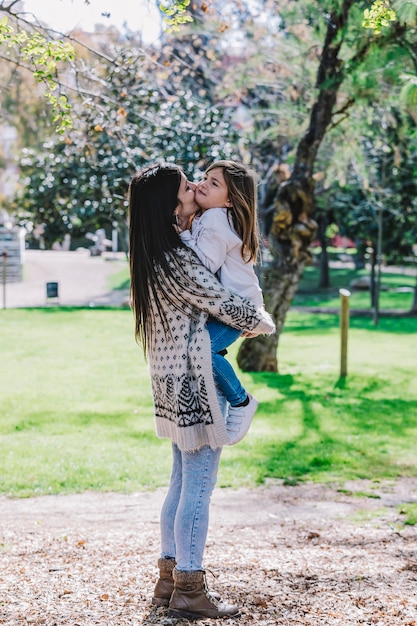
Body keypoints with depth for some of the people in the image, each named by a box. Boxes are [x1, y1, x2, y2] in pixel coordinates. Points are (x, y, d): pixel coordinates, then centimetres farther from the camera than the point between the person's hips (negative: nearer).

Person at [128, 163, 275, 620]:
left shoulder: (151, 255, 9)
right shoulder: (177, 260, -20)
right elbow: (227, 306, -15)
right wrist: (265, 323, 4)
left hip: (172, 379, 9)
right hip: (194, 380, -9)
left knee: (182, 481, 16)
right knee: (199, 484, -2)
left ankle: (169, 579, 23)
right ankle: (189, 591, 5)